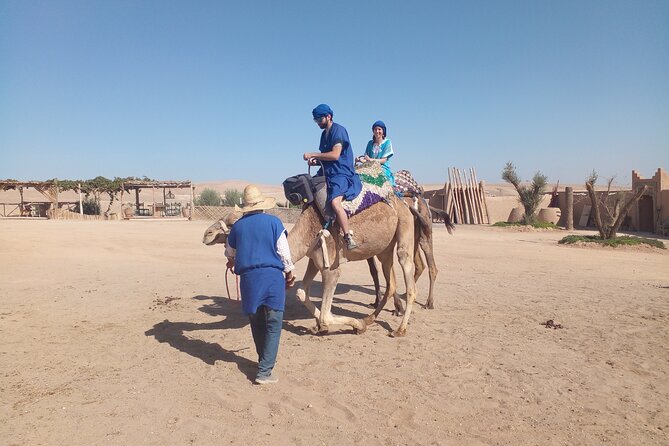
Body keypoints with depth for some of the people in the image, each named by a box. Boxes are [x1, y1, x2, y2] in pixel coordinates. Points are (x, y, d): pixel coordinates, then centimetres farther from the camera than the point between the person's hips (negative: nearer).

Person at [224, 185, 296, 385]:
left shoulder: (237, 226, 8)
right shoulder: (273, 222, -1)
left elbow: (230, 252, 24)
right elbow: (283, 251, -2)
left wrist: (231, 262, 47)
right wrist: (289, 272, 13)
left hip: (248, 277, 3)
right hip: (272, 275, -3)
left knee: (257, 324, 17)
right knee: (273, 325, 2)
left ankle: (265, 361, 32)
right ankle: (264, 371, -2)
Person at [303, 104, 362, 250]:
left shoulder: (338, 130, -9)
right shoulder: (324, 133, 18)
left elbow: (335, 155, -20)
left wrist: (312, 155, -14)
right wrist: (315, 161, 4)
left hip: (342, 174, -10)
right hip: (327, 173, 10)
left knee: (335, 202, -33)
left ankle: (349, 237, -29)